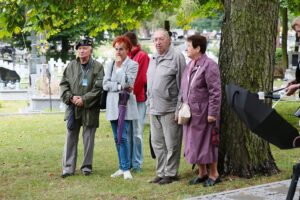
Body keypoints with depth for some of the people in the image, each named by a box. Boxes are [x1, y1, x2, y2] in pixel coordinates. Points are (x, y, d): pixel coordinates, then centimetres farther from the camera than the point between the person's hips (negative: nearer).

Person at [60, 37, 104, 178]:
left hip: (90, 109, -3)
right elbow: (63, 83, 7)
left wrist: (84, 99, -15)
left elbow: (99, 87, -9)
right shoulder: (71, 66, 7)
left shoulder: (97, 67, -3)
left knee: (88, 139, 6)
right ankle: (68, 168, 9)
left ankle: (87, 166, 16)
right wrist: (71, 97, -9)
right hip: (73, 108, 3)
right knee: (71, 138, 4)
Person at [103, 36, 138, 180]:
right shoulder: (110, 65, 13)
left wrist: (119, 65, -11)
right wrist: (120, 86, -10)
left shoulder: (132, 64, -1)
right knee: (117, 138, 7)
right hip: (112, 104, 5)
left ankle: (126, 168, -9)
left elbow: (127, 83, -13)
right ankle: (122, 167, 13)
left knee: (122, 137, -13)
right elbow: (105, 84, 4)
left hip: (125, 103, -5)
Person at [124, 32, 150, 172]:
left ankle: (137, 163, 2)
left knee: (137, 133, -3)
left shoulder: (142, 56, -5)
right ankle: (128, 162, 15)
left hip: (138, 99, -6)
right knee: (127, 133, 9)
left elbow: (141, 79, -11)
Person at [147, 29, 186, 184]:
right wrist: (149, 104, 17)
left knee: (171, 144, -1)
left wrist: (179, 109, -14)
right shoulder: (153, 59, 16)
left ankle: (170, 173, 8)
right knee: (157, 143, 12)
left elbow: (182, 84, -10)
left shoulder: (176, 57, -7)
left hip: (169, 109, -8)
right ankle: (161, 172, 21)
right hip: (154, 110, 8)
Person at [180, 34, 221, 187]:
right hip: (190, 113, 8)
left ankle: (213, 174, 15)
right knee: (193, 144, 13)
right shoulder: (190, 65, 12)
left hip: (203, 113, -8)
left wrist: (212, 113, -19)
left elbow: (215, 91, -17)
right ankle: (202, 173, 26)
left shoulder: (209, 65, -14)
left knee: (207, 143, 1)